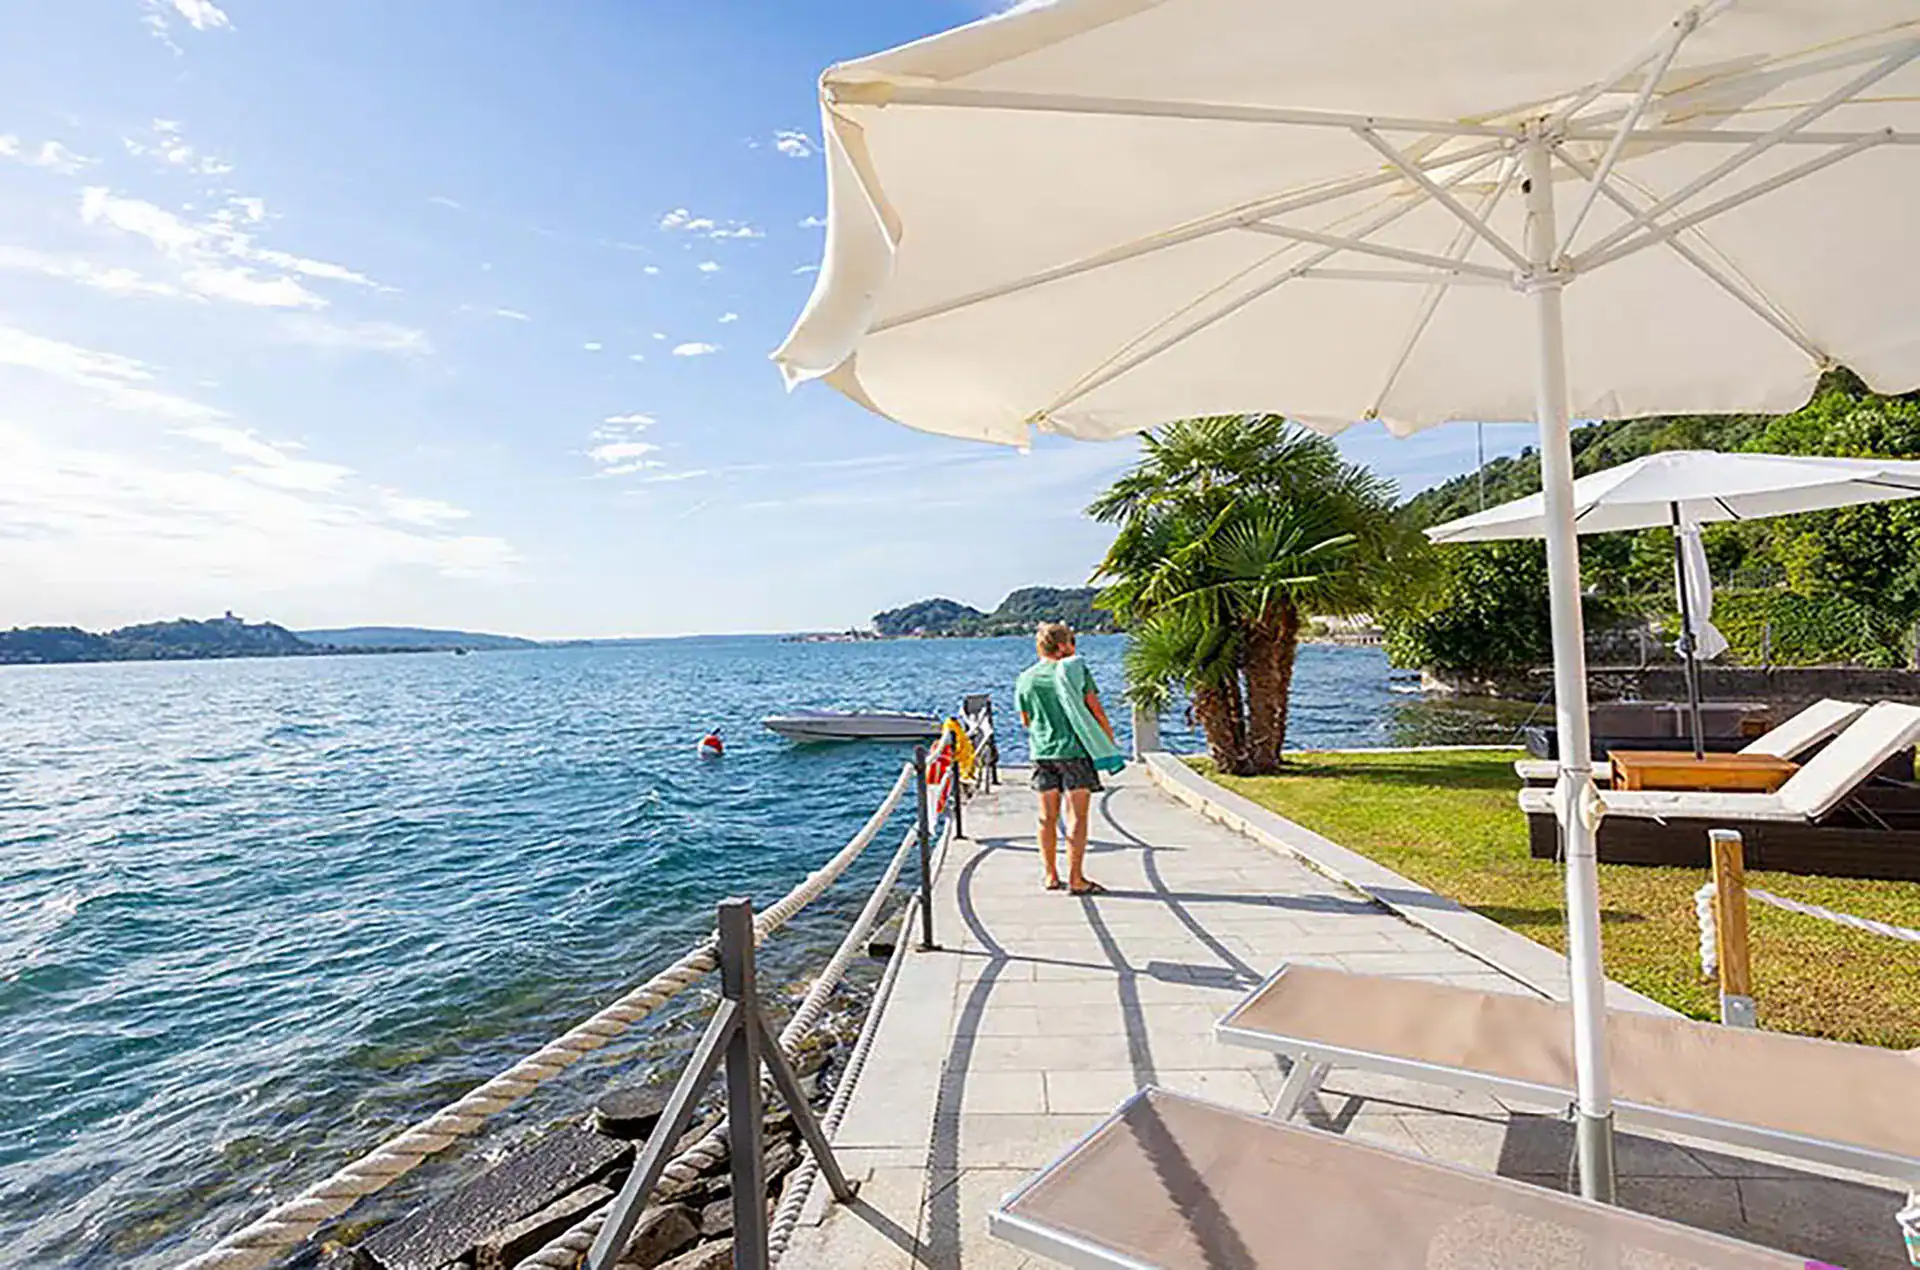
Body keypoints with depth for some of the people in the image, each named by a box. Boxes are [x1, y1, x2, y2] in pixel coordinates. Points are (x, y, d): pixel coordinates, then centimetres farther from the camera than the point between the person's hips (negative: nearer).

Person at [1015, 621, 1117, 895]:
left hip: (1042, 753, 4)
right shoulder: (1076, 669, -6)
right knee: (1077, 817, -1)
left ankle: (1051, 876, 17)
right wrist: (1111, 742, 5)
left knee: (1048, 817, 11)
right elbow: (1096, 711, -4)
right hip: (1075, 750, -4)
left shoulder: (1025, 679, 6)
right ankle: (1076, 878, 0)